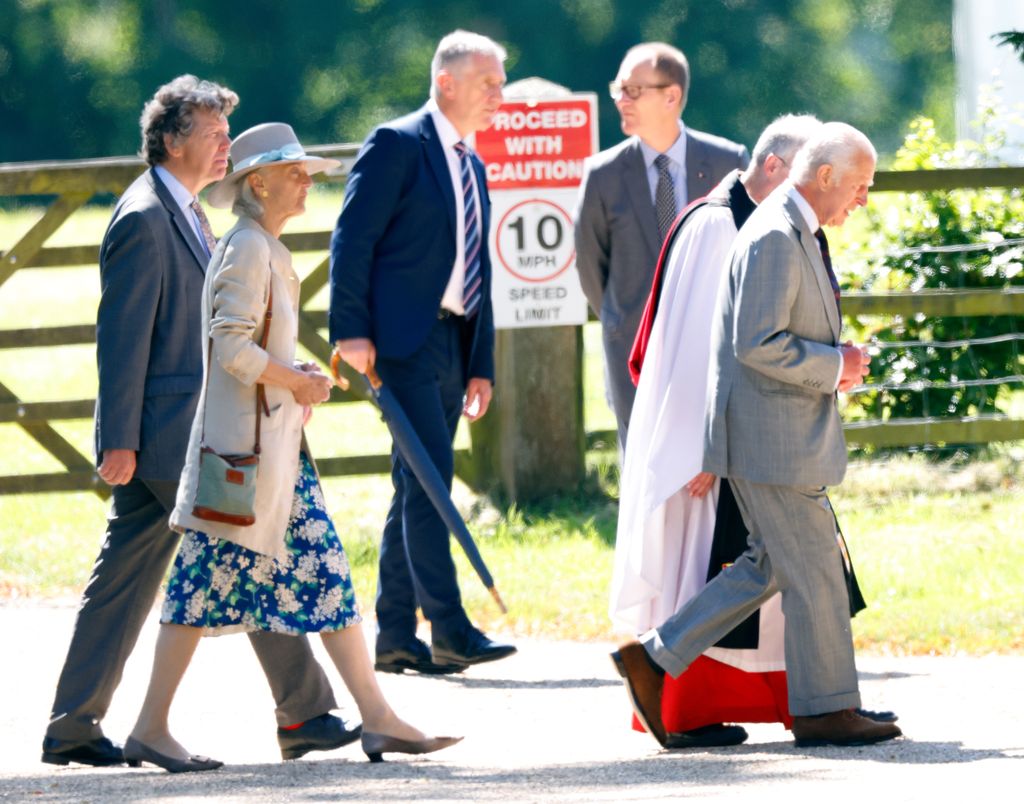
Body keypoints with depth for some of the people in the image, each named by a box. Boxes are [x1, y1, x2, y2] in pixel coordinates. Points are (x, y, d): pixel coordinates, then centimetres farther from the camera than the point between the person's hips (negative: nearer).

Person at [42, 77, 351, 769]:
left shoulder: (185, 213, 17)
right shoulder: (143, 219, -15)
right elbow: (122, 334, -17)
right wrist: (120, 442, -19)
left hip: (193, 429, 10)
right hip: (170, 433, -10)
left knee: (126, 580, 9)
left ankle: (73, 729, 10)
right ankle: (305, 714, 2)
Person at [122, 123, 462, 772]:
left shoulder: (269, 250, 16)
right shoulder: (247, 249, -13)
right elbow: (230, 346, -22)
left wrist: (301, 376, 8)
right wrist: (299, 382, -12)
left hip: (278, 440, 10)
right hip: (244, 439, -10)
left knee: (325, 573, 5)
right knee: (212, 580, -5)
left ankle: (378, 719, 4)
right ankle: (151, 730, 0)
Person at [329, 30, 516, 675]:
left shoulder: (472, 167, 20)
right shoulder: (397, 145, -5)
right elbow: (353, 239, -10)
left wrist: (481, 365, 19)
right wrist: (351, 330, -18)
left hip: (450, 343, 8)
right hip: (402, 337, -8)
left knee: (416, 487, 8)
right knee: (430, 475, -15)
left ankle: (395, 638, 11)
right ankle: (450, 632, -20)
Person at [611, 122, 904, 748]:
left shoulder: (801, 235, 16)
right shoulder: (775, 238, -18)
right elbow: (757, 344, -24)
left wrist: (836, 363, 10)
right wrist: (833, 366, -16)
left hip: (791, 435, 11)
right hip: (769, 438, -11)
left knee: (773, 566, 13)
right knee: (814, 570, -3)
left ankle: (655, 659, 15)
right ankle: (825, 708, 5)